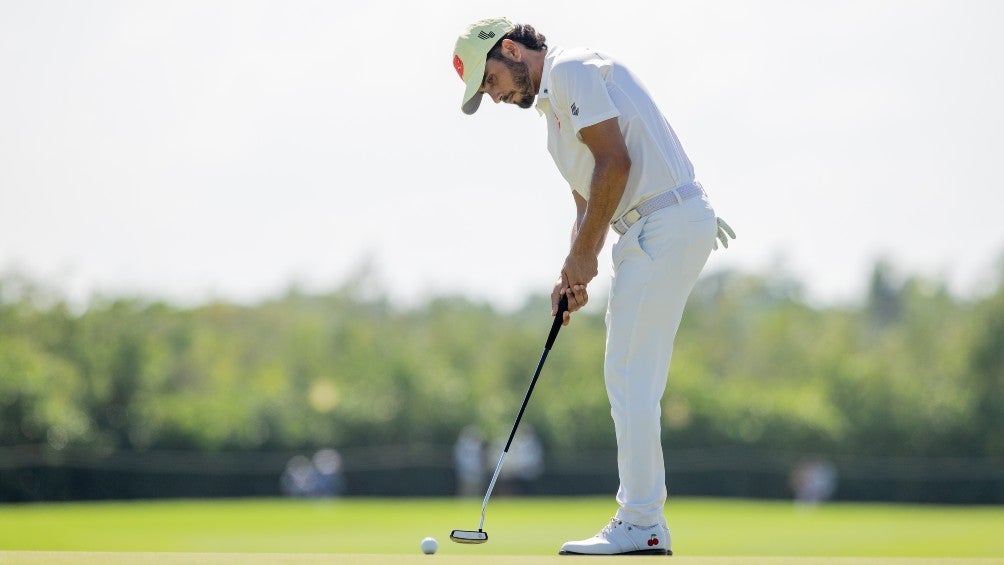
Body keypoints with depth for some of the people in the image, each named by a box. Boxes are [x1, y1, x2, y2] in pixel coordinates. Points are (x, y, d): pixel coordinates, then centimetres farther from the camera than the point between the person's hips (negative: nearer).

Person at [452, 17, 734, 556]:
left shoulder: (571, 69, -8)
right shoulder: (552, 103, 24)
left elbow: (615, 161, -17)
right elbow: (587, 198, 25)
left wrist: (584, 253, -11)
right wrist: (573, 274, 10)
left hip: (666, 223, -10)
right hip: (653, 231, 10)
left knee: (630, 375, -9)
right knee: (630, 379, 11)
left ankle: (639, 525, -8)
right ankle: (643, 522, 13)